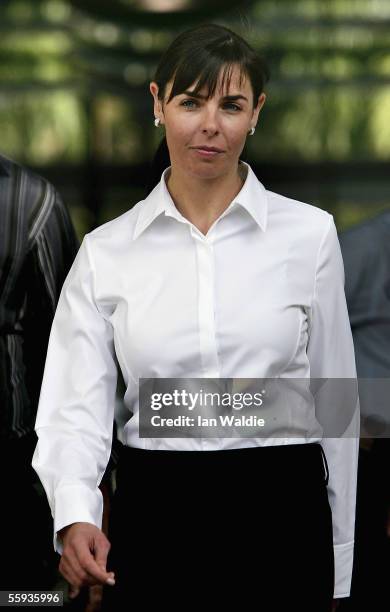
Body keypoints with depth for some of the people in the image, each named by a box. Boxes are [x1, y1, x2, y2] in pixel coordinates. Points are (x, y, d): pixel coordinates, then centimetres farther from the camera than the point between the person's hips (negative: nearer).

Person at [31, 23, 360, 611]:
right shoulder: (106, 252, 2)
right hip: (154, 520, 1)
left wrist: (336, 562, 7)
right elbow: (76, 407, -5)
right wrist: (75, 516, -25)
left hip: (277, 519, -1)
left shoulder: (309, 234, 0)